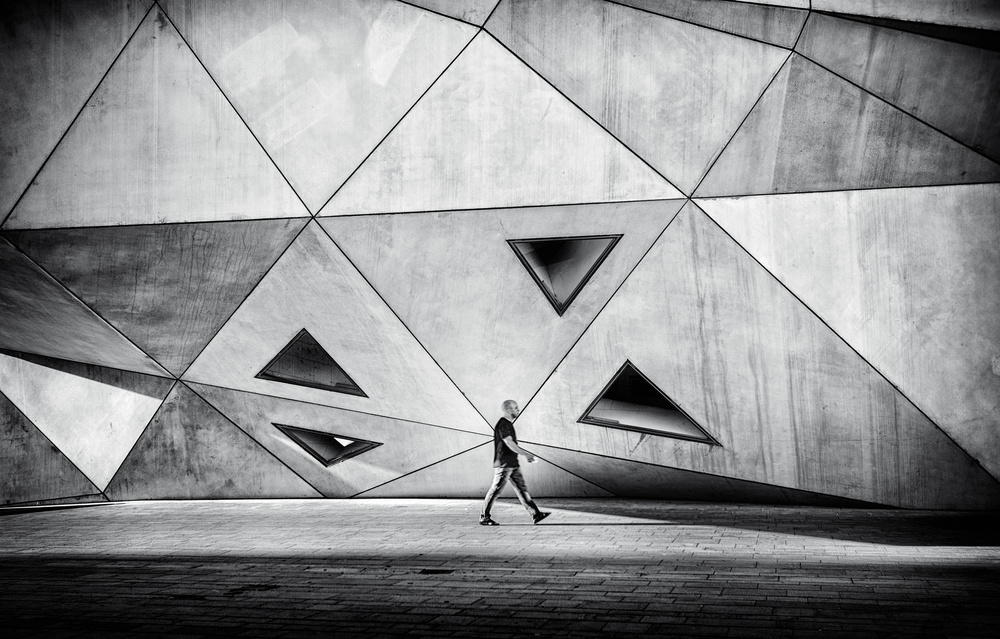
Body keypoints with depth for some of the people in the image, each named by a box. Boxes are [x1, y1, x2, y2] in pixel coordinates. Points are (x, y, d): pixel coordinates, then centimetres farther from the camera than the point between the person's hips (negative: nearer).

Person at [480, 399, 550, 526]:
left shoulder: (509, 424, 16)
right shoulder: (502, 424, -15)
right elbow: (509, 443, -23)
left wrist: (526, 454, 16)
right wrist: (525, 454, -21)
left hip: (513, 464, 10)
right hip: (503, 465, -10)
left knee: (522, 489, 5)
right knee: (495, 490, -3)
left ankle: (535, 515, 4)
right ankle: (484, 518, 6)